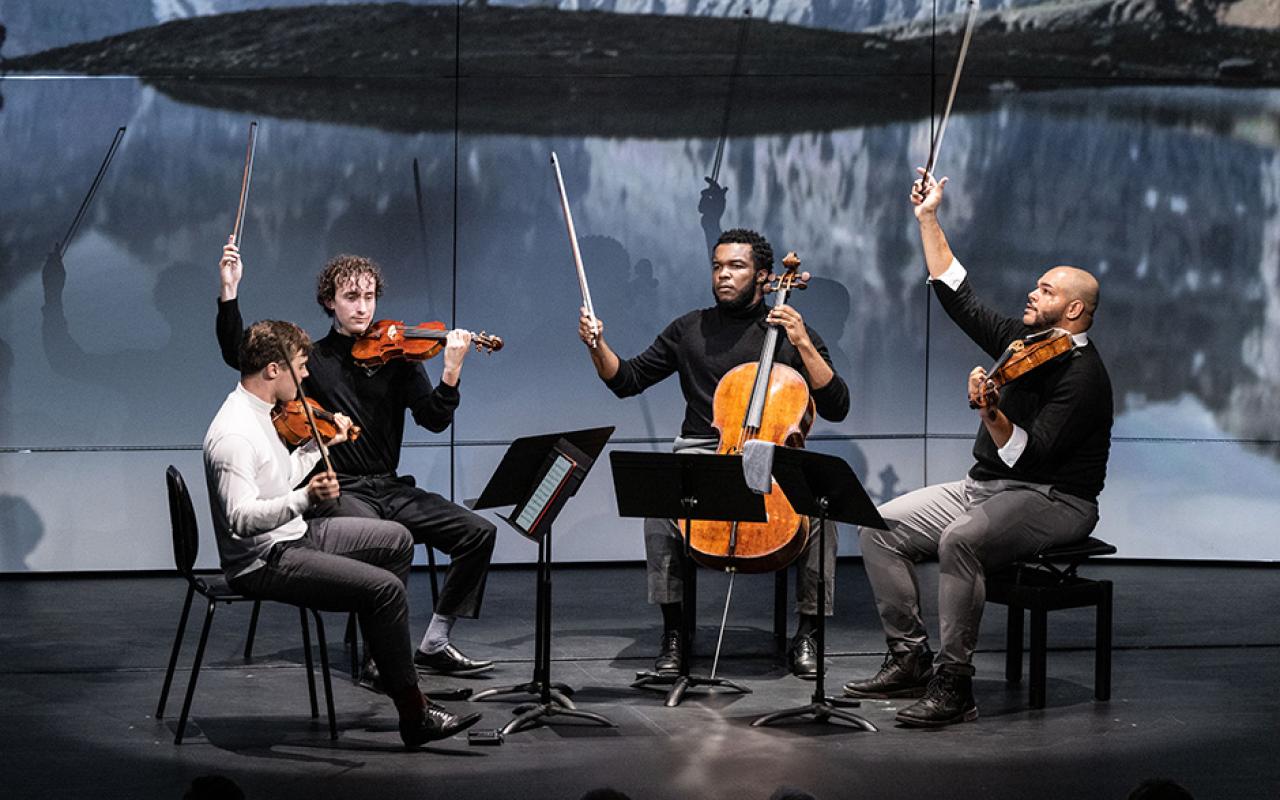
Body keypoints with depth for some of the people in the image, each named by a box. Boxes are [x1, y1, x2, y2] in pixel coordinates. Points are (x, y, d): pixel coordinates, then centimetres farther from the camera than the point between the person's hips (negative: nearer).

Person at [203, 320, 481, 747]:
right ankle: (414, 715, -16)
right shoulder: (233, 435, -24)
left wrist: (320, 445, 17)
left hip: (293, 535, 11)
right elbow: (241, 518, -32)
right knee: (386, 588, -22)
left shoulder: (257, 411, 8)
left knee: (396, 539, 18)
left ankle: (383, 645, 28)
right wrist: (304, 498, -43)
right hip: (262, 561, -11)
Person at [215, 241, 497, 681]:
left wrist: (451, 372, -21)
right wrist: (229, 291, -17)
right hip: (337, 493, -4)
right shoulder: (311, 359, 5)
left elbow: (434, 420, -3)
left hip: (390, 489, 4)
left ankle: (435, 644, -2)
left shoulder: (396, 357, 9)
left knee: (479, 531, -11)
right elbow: (238, 353, -7)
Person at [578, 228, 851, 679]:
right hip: (702, 452, 1)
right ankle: (673, 632, -20)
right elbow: (628, 381, 16)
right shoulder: (690, 330, 14)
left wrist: (804, 345, -10)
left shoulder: (791, 332, 8)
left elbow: (836, 408, -1)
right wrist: (598, 347, -2)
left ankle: (807, 634, -16)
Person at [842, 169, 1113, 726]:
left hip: (1052, 501, -9)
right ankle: (909, 660, -5)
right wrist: (928, 219, 16)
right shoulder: (1023, 341, 11)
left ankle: (953, 685, -30)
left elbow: (1029, 455, -25)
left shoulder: (1083, 375, -15)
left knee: (960, 539, -37)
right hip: (984, 487, 9)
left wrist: (991, 413, -40)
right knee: (881, 526, -8)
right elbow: (959, 298, 17)